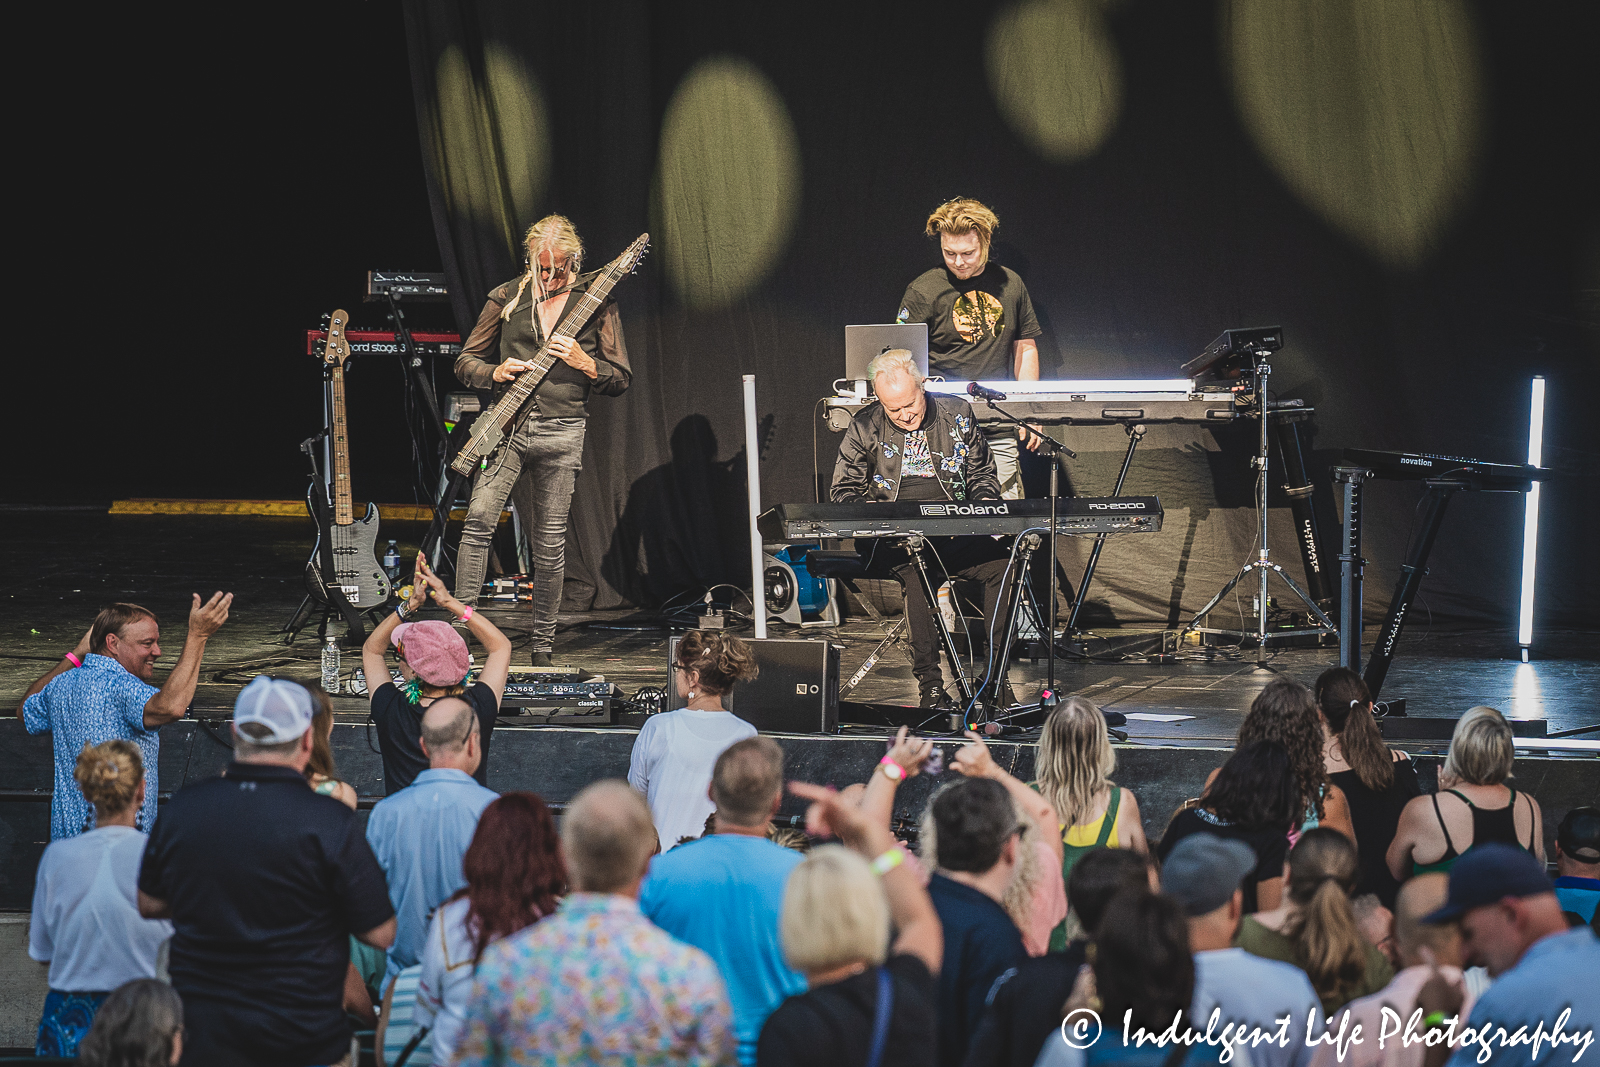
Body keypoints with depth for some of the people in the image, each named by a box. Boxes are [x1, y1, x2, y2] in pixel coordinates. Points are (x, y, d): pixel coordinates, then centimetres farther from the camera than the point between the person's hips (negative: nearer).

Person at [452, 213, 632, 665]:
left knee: (549, 541, 1)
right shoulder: (506, 298, 8)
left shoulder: (597, 304, 6)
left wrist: (584, 364, -10)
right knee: (480, 515, -18)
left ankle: (543, 645, 11)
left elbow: (621, 379, 9)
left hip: (562, 431, 0)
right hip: (507, 425, 0)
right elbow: (465, 362, 14)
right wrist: (496, 373, -7)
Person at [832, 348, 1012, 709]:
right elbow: (844, 490, 12)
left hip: (956, 534, 2)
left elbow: (983, 475, 19)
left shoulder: (957, 414, 9)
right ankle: (929, 684, -31)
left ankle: (996, 678, -22)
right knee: (917, 573, -37)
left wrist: (984, 504, -2)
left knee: (1003, 562, -27)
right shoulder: (866, 427, 5)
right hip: (894, 540, -2)